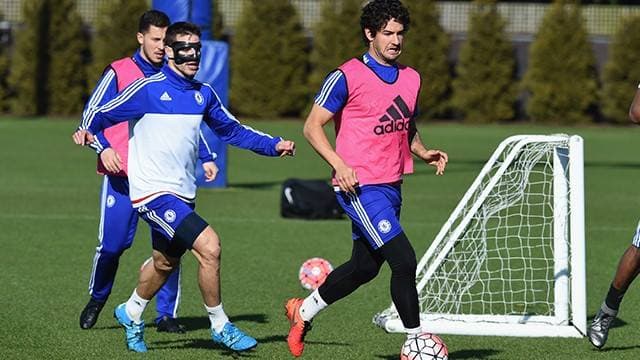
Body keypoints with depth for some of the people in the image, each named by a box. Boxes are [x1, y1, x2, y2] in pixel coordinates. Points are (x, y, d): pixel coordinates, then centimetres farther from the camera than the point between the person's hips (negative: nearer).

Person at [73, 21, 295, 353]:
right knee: (209, 246, -20)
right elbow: (103, 114, -3)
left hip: (182, 194, 8)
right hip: (153, 192, -8)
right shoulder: (148, 89, -10)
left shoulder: (203, 93, 9)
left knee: (164, 263, 21)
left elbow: (232, 130, 19)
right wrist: (88, 132, -24)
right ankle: (220, 326, -6)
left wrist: (274, 145, 8)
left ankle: (131, 314, 47)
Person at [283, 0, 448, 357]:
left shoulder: (411, 78, 12)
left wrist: (423, 152, 6)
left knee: (364, 267, 16)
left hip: (391, 187, 8)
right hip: (361, 187, -8)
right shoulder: (348, 76, -9)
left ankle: (303, 311, 36)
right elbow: (313, 126, -7)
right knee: (404, 260, -15)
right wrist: (339, 164, -20)